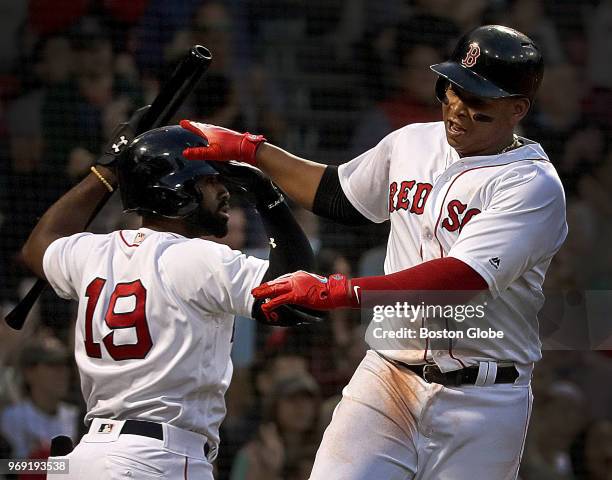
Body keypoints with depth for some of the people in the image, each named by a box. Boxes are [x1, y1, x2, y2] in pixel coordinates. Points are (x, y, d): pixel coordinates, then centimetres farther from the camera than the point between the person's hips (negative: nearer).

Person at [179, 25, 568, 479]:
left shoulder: (534, 186, -13)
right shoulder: (411, 143, 9)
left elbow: (462, 278, -25)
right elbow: (339, 195, 29)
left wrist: (335, 292, -32)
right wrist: (247, 149, 21)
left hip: (482, 401, -4)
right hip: (387, 377, 5)